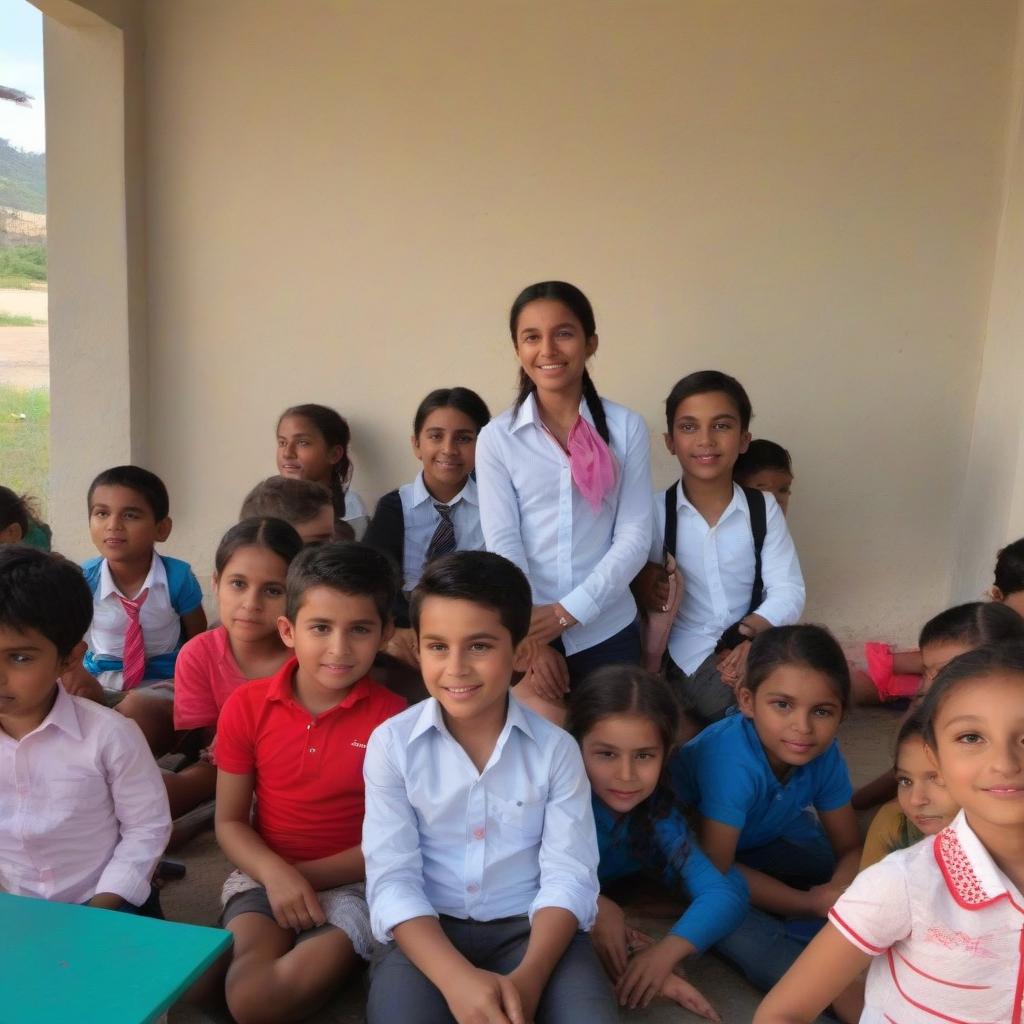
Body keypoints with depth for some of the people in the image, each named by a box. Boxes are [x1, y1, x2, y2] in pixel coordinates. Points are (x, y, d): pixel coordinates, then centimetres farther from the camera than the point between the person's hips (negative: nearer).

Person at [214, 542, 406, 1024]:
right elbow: (229, 822, 2)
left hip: (352, 883, -2)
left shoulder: (392, 717, -11)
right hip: (265, 875, 3)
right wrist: (276, 874, -16)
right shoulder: (246, 706, -3)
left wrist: (304, 875, -14)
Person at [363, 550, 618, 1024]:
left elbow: (569, 877, -6)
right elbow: (391, 880, -9)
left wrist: (527, 979, -23)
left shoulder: (556, 748, -3)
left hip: (530, 927, 0)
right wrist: (456, 978, -24)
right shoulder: (391, 743, -5)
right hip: (428, 933, 0)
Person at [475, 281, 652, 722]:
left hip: (608, 630, 2)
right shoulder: (496, 438, -3)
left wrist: (567, 611, -13)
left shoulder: (626, 428, -2)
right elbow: (502, 543, -7)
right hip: (525, 631, -1)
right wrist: (533, 640, -13)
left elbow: (634, 535, -5)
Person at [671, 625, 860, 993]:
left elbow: (851, 848, -8)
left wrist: (837, 893, -32)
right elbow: (715, 870, -30)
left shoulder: (825, 754, -19)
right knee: (747, 938, -31)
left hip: (765, 837, 7)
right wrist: (811, 904, -26)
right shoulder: (732, 761, -37)